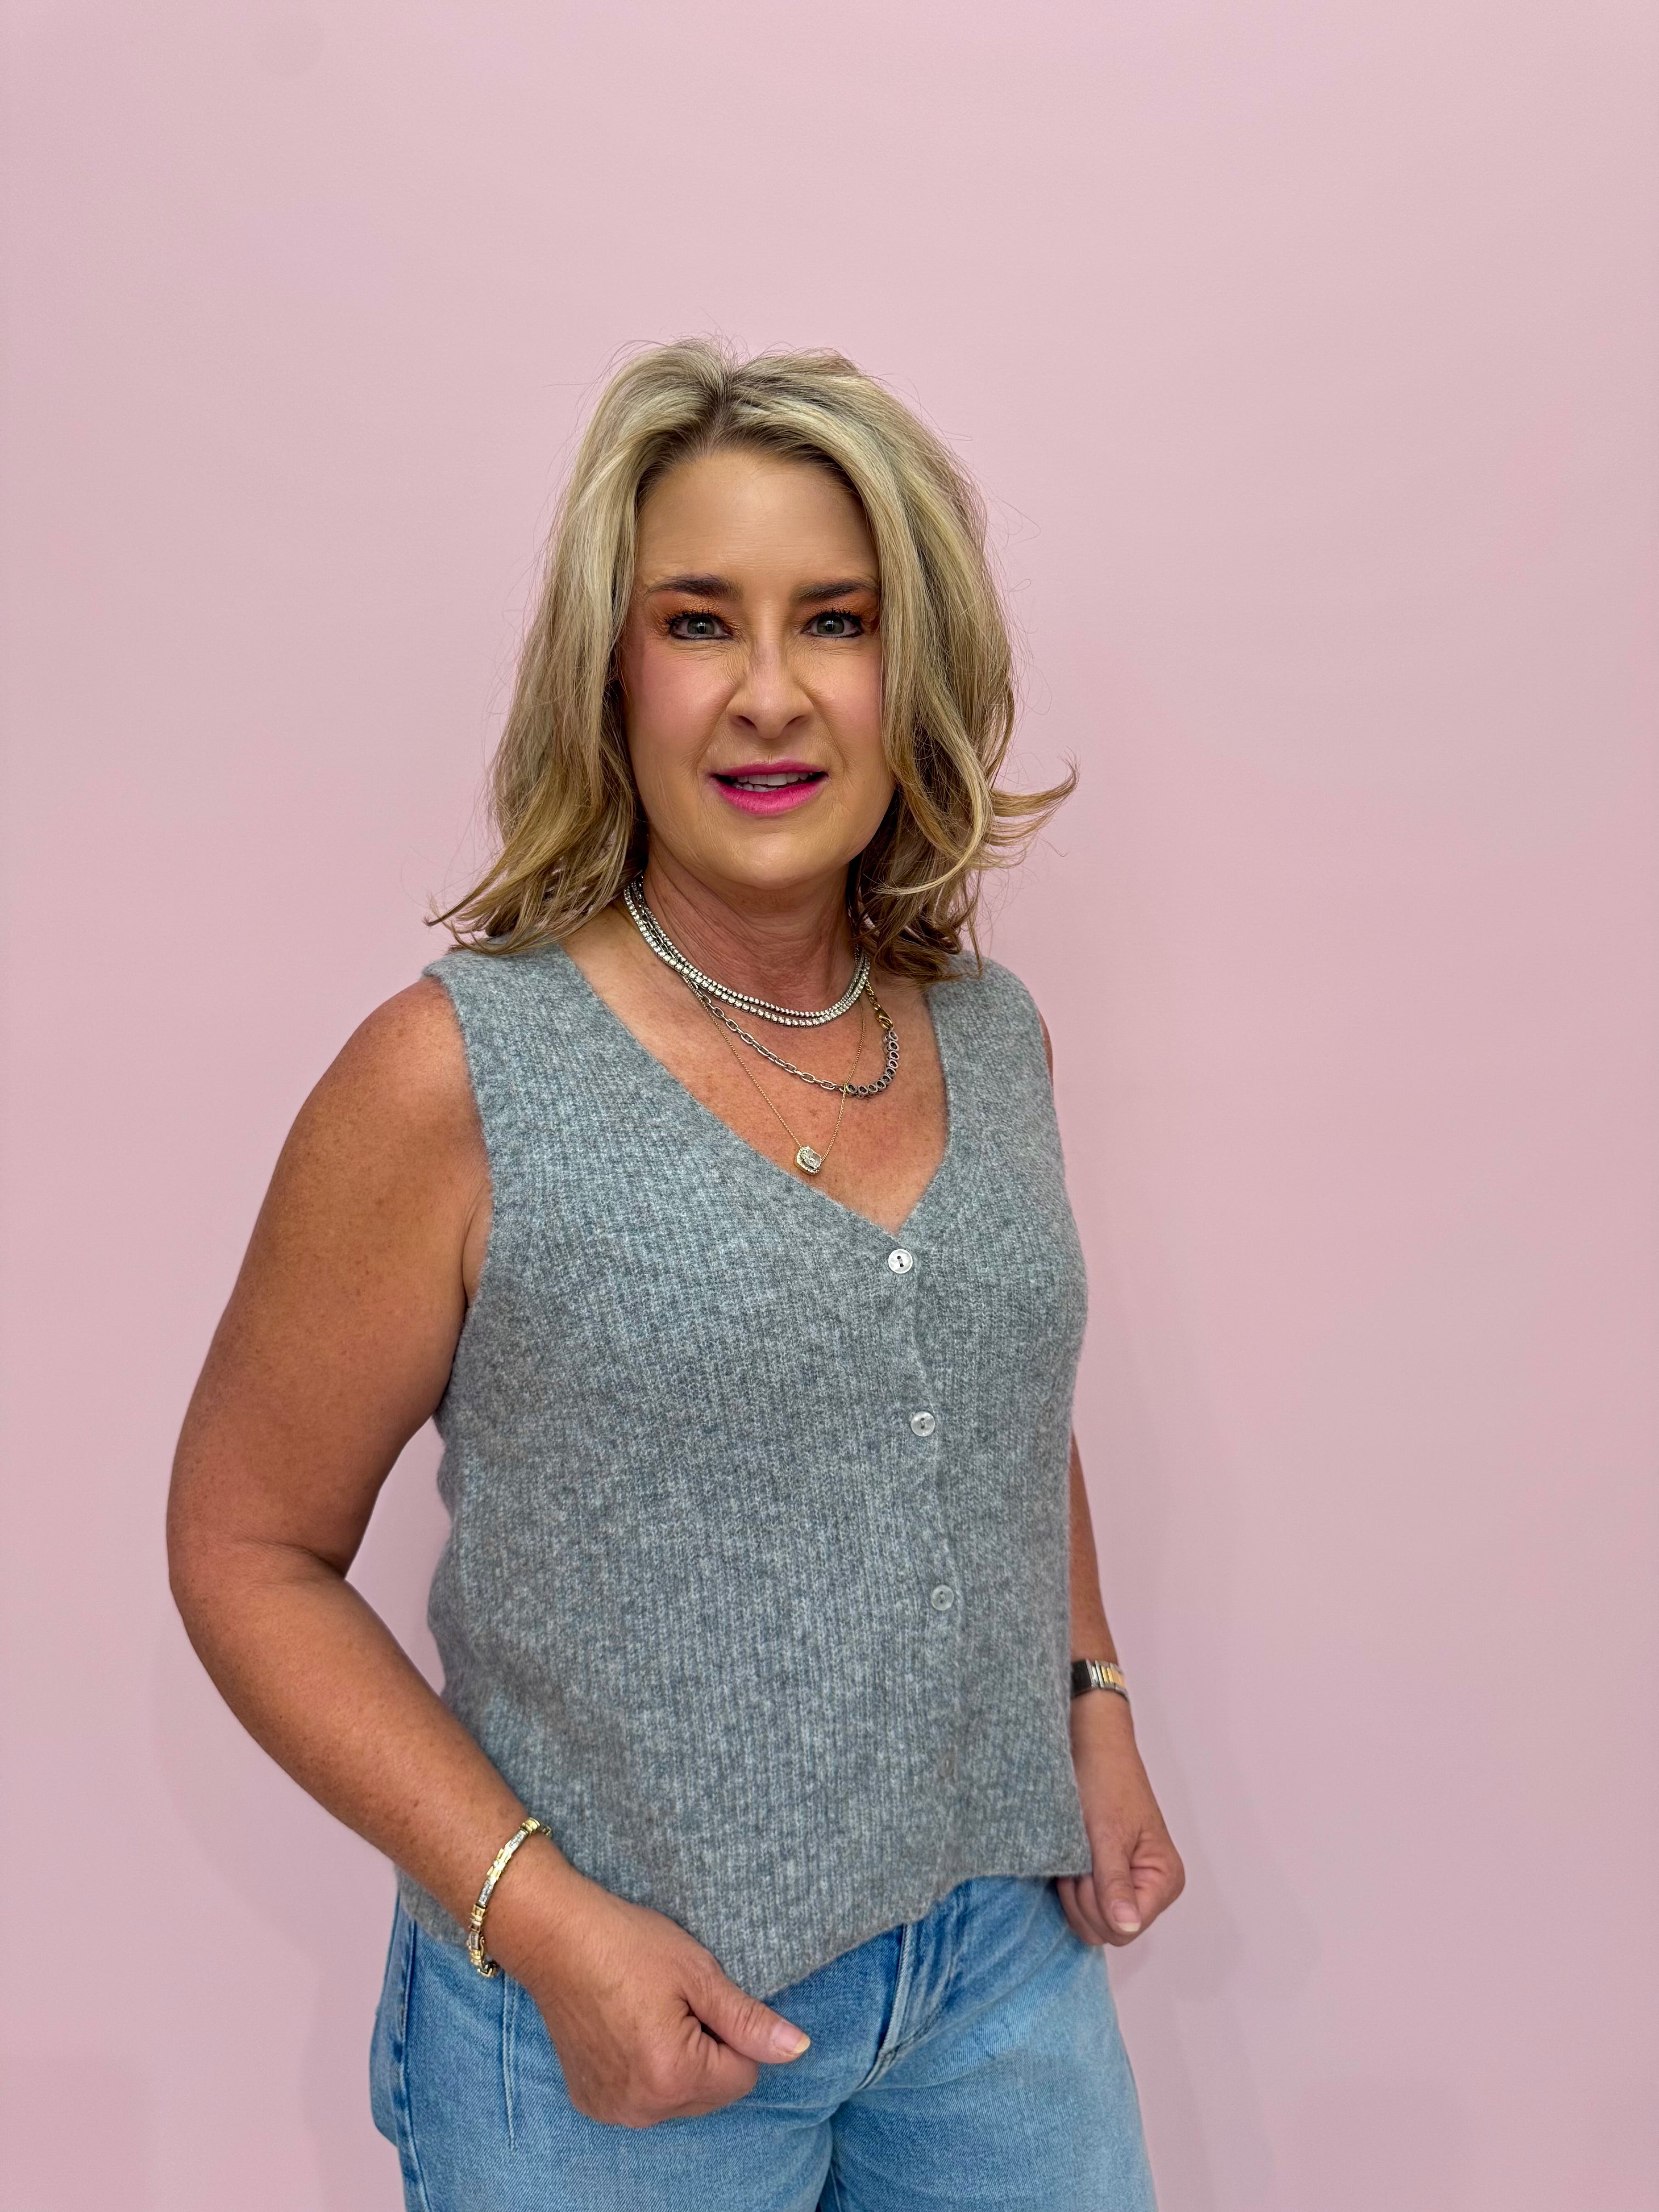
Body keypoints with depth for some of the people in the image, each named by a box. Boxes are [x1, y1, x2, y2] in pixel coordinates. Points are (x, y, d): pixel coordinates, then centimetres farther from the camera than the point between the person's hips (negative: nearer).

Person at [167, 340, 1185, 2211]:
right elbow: (246, 1549, -11)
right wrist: (543, 1915, -17)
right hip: (608, 2014, -4)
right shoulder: (454, 1079, -17)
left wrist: (1095, 1708, 4)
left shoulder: (995, 1038, -1)